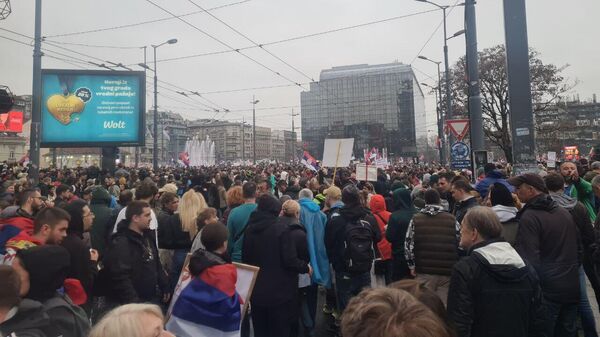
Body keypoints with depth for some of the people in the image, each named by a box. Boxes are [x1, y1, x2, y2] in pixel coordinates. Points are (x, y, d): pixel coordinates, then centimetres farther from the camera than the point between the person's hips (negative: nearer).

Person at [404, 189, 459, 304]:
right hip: (447, 271, 1)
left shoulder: (416, 219, -1)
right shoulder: (452, 219, 1)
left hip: (424, 270, 0)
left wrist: (412, 266, 7)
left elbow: (409, 245, -3)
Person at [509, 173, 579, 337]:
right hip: (571, 286, 8)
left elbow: (529, 259, -20)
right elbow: (577, 248, 19)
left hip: (548, 288, -7)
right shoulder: (564, 212, 9)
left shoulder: (529, 216, -17)